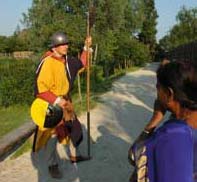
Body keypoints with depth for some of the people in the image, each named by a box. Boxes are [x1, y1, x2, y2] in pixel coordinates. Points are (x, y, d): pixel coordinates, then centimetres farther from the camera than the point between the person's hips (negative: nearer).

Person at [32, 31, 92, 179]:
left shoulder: (67, 60, 0)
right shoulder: (47, 63, -24)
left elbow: (81, 65, 18)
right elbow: (40, 89, -27)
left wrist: (86, 48, 6)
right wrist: (57, 101, -33)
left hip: (65, 102, 8)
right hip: (50, 105, -8)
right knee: (52, 135, 2)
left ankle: (74, 156, 41)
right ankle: (52, 165, 23)